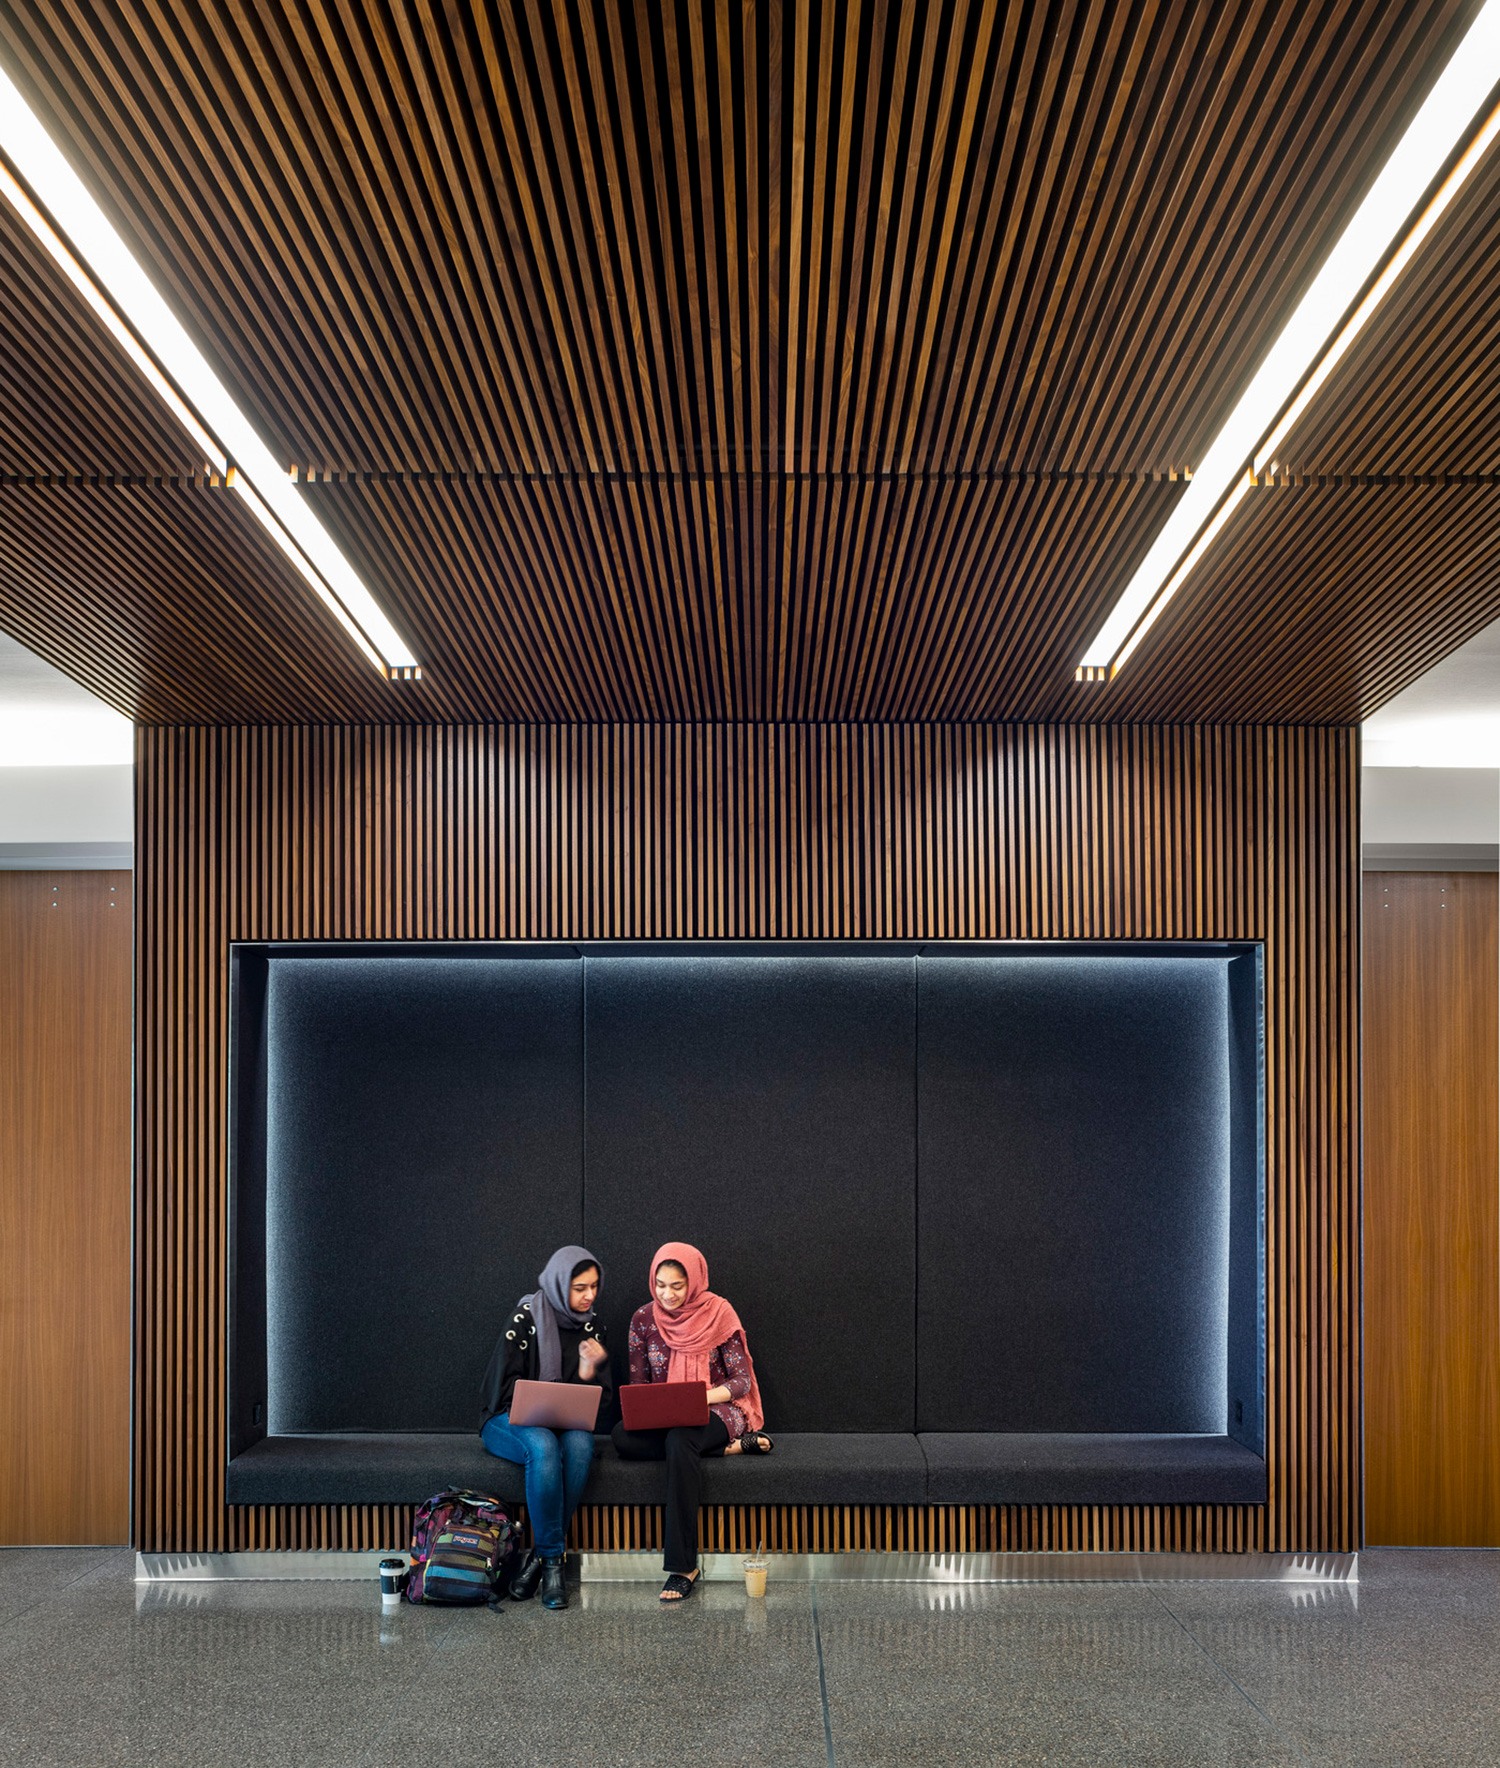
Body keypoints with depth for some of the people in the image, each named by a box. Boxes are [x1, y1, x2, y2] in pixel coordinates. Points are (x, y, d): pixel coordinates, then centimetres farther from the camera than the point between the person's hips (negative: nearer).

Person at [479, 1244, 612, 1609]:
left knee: (581, 1444, -32)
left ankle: (541, 1554, -22)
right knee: (544, 1447, -38)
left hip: (565, 1422, 4)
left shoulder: (591, 1326, 5)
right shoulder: (526, 1319, -10)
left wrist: (590, 1373, -15)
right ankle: (553, 1557, -24)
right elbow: (506, 1388, -12)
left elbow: (603, 1398, 6)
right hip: (512, 1421, -4)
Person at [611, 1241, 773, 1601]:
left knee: (679, 1441, -39)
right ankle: (731, 1447, -18)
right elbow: (637, 1382, 7)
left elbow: (742, 1380, -7)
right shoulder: (644, 1318, 1)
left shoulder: (718, 1313, -8)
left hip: (717, 1410, -4)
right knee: (623, 1437, -31)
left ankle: (683, 1568, -34)